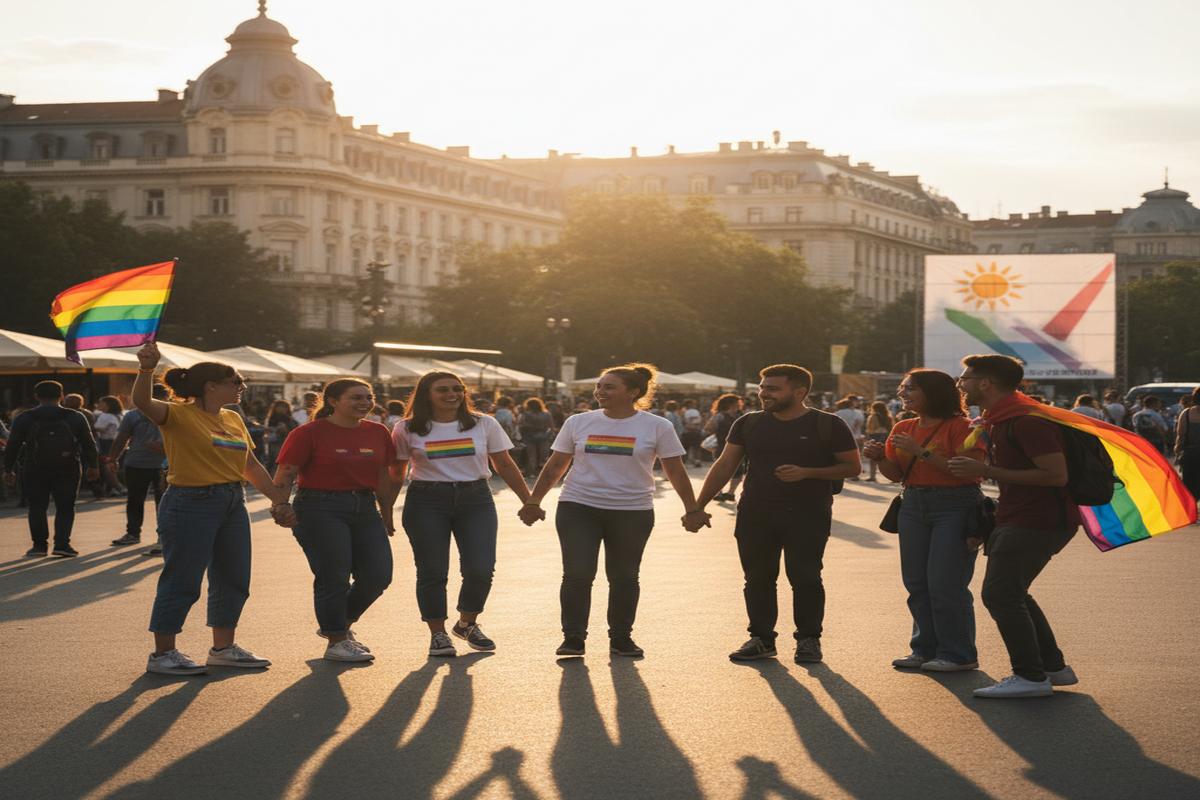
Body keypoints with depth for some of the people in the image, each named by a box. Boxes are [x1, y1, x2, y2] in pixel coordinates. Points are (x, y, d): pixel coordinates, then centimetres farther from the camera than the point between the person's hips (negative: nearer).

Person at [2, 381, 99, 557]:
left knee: (37, 507, 10)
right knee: (65, 508, 7)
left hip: (35, 471, 0)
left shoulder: (24, 419, 0)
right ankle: (61, 544, -5)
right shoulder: (76, 417, 2)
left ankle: (40, 544, 7)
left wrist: (8, 469, 9)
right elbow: (88, 444, 5)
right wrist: (93, 466, 14)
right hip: (68, 470, 0)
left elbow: (12, 446, 2)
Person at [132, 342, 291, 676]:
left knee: (234, 578, 13)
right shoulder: (179, 415, -10)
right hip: (191, 503, -8)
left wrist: (278, 498, 17)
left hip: (232, 504, 8)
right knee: (182, 581, -3)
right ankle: (162, 654, 7)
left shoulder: (233, 419, 12)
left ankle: (223, 648, 26)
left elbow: (252, 465, 20)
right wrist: (147, 368, -48)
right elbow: (142, 402, -30)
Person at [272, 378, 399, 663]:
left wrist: (387, 513, 17)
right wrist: (280, 506, -23)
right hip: (321, 510, -6)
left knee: (378, 575, 3)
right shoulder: (308, 434, -7)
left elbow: (383, 478, 17)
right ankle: (336, 642, 9)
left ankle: (339, 625, 25)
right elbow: (284, 476, -9)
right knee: (334, 576, -5)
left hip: (364, 509, 6)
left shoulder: (378, 433, 9)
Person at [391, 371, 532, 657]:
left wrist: (529, 501, 8)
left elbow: (505, 466, 10)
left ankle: (467, 623, 20)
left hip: (476, 499, 1)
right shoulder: (407, 430, 1)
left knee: (481, 569, -5)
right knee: (432, 571, -1)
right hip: (426, 502, -1)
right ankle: (438, 634, 14)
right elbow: (396, 473, 9)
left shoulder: (484, 424, 4)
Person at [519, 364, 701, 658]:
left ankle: (621, 638, 20)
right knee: (577, 575, -7)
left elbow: (675, 471, 4)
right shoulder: (578, 423, 4)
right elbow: (555, 466, 10)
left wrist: (691, 509, 2)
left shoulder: (657, 427, -1)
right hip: (579, 508, 1)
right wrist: (533, 502, 9)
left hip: (632, 512, -1)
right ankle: (573, 639, 2)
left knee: (624, 577, 7)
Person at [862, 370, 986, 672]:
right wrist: (879, 457, -6)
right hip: (914, 505, 7)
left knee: (945, 584, -9)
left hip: (955, 507, -7)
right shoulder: (903, 429, 12)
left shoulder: (960, 427, -9)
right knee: (916, 582, 6)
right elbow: (896, 475, 15)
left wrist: (922, 452, -21)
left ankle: (958, 655, 0)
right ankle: (926, 649, 16)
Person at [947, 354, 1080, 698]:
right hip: (1018, 519, 11)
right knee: (1011, 594, 17)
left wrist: (986, 471, -24)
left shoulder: (1026, 420, -19)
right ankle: (1054, 667, 24)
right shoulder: (999, 420, 15)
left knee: (1000, 594, -11)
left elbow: (1056, 475, -25)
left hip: (1036, 522, -11)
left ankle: (1031, 677, -7)